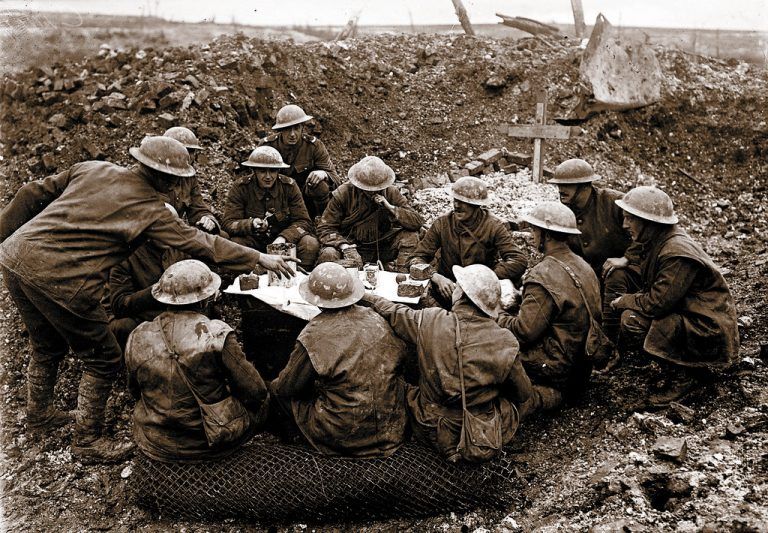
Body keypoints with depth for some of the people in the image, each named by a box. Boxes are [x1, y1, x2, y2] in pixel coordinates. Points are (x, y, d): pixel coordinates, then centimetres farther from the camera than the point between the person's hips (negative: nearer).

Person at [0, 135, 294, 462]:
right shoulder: (149, 209, -5)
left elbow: (33, 195, 14)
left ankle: (38, 414, 50)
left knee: (47, 347, 29)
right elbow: (200, 244, -3)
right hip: (60, 279, -8)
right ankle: (87, 441, 21)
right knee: (103, 360, 10)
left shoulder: (93, 168, 12)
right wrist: (259, 258, 3)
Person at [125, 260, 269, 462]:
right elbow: (255, 391, -13)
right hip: (213, 443, -4)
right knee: (262, 400, 20)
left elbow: (135, 392, 8)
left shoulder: (136, 339, -9)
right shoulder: (217, 334, -21)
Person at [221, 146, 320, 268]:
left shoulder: (289, 186, -6)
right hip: (253, 240, -1)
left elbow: (303, 221, -8)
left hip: (284, 238, 1)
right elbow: (228, 223, -14)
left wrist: (283, 237, -27)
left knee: (311, 244, -27)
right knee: (234, 242, -33)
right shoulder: (240, 189, -8)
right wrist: (251, 224, -35)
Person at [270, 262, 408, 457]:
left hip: (344, 437, -5)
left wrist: (276, 384, 17)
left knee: (276, 388, 11)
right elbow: (401, 358, 9)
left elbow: (287, 386, -7)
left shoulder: (315, 335, -19)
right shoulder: (376, 319, -4)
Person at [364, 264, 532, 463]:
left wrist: (365, 295, 20)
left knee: (405, 387, 27)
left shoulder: (429, 322, -18)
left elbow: (393, 314, 1)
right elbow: (523, 394, -4)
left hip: (432, 432, 0)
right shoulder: (505, 342, -18)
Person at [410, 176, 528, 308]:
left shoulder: (494, 227, -8)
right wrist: (437, 278, -26)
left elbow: (520, 260, -17)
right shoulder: (442, 224, -3)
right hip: (448, 291, 0)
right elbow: (417, 258, -5)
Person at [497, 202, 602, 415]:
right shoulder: (584, 267, 5)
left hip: (556, 368, -9)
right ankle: (552, 392, 8)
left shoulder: (543, 276, -23)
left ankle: (540, 395, -10)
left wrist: (497, 318, -4)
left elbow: (524, 332, -25)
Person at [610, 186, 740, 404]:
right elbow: (644, 285, 12)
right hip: (686, 316, 10)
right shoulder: (657, 243, 6)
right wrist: (624, 299, -6)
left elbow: (657, 303, -26)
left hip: (708, 330, -10)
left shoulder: (677, 254, -25)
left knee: (633, 320, -25)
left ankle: (682, 378, -5)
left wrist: (623, 302, -10)